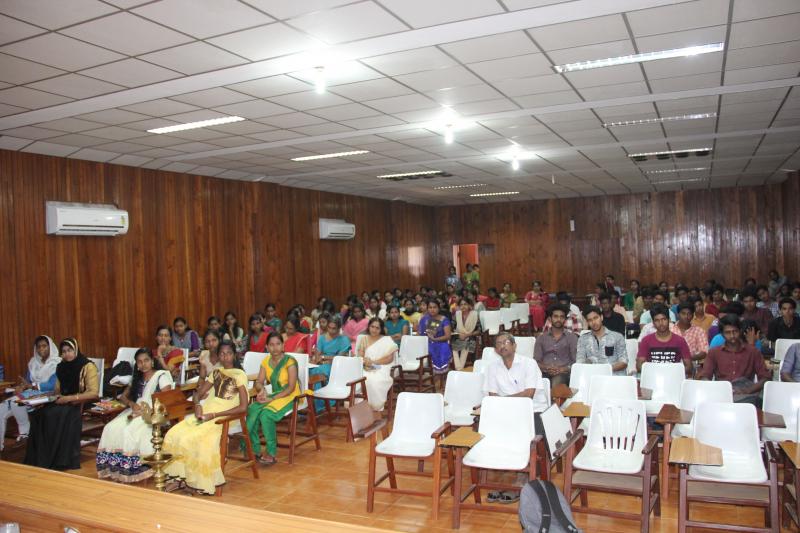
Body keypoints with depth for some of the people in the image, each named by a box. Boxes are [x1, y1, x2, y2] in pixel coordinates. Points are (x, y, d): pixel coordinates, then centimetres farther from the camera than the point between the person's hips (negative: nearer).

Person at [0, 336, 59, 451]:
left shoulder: (57, 363, -7)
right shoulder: (33, 362, 14)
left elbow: (53, 385, -16)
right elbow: (27, 381, 12)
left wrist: (31, 385, -16)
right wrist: (21, 386, -11)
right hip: (31, 394, 7)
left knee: (16, 402, -30)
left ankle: (24, 432, -10)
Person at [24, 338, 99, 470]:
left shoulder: (88, 366, -9)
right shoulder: (61, 367, 13)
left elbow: (93, 393, -16)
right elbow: (58, 389, 18)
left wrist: (70, 398, -23)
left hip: (83, 404, -6)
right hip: (64, 402, 6)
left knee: (55, 415, -32)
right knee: (40, 413, -23)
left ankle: (60, 461, -23)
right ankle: (41, 459, -18)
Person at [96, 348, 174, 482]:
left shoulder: (162, 376, -2)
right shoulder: (137, 378, 20)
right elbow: (123, 396, 20)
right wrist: (132, 404, -2)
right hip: (137, 411, 7)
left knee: (129, 431, -31)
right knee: (111, 428, -19)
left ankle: (131, 470, -21)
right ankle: (114, 468, -16)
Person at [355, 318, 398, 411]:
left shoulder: (387, 340, 7)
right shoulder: (364, 339, 17)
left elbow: (390, 358, -3)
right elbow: (360, 356, 9)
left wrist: (373, 362, -13)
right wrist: (365, 361, -15)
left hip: (382, 370, -3)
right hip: (366, 369, 3)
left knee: (373, 381, -36)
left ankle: (375, 406, -19)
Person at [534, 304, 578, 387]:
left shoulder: (571, 337, 14)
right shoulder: (541, 338, 18)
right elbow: (536, 361, 12)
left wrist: (563, 369, -12)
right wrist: (546, 368, -10)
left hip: (563, 373, -1)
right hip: (545, 373, 2)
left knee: (557, 382, -38)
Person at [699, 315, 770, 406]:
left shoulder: (753, 352, 16)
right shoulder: (714, 353, 16)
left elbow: (765, 377, 9)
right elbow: (704, 377, 6)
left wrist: (749, 390, -11)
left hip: (746, 396, -1)